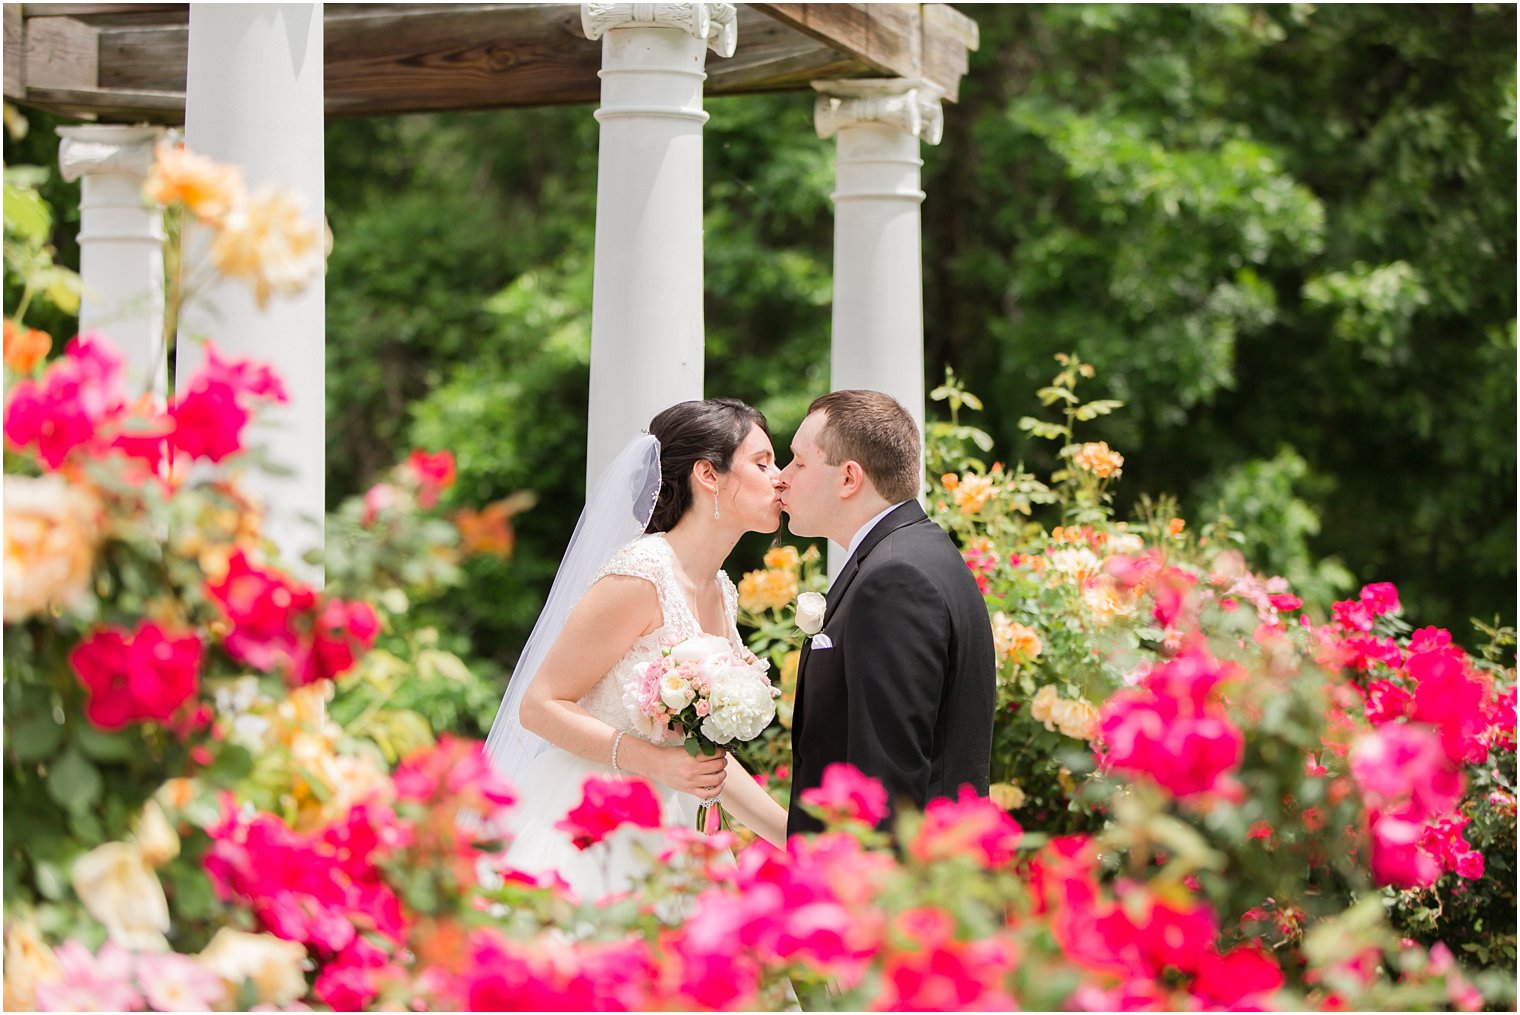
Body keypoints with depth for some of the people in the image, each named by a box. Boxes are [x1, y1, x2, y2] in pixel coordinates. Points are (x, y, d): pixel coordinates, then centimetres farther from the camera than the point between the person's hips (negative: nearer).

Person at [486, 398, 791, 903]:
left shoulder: (721, 595, 12)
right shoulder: (641, 575, -13)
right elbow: (539, 706, -13)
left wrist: (798, 838, 12)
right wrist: (655, 762, -22)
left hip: (655, 842, 7)